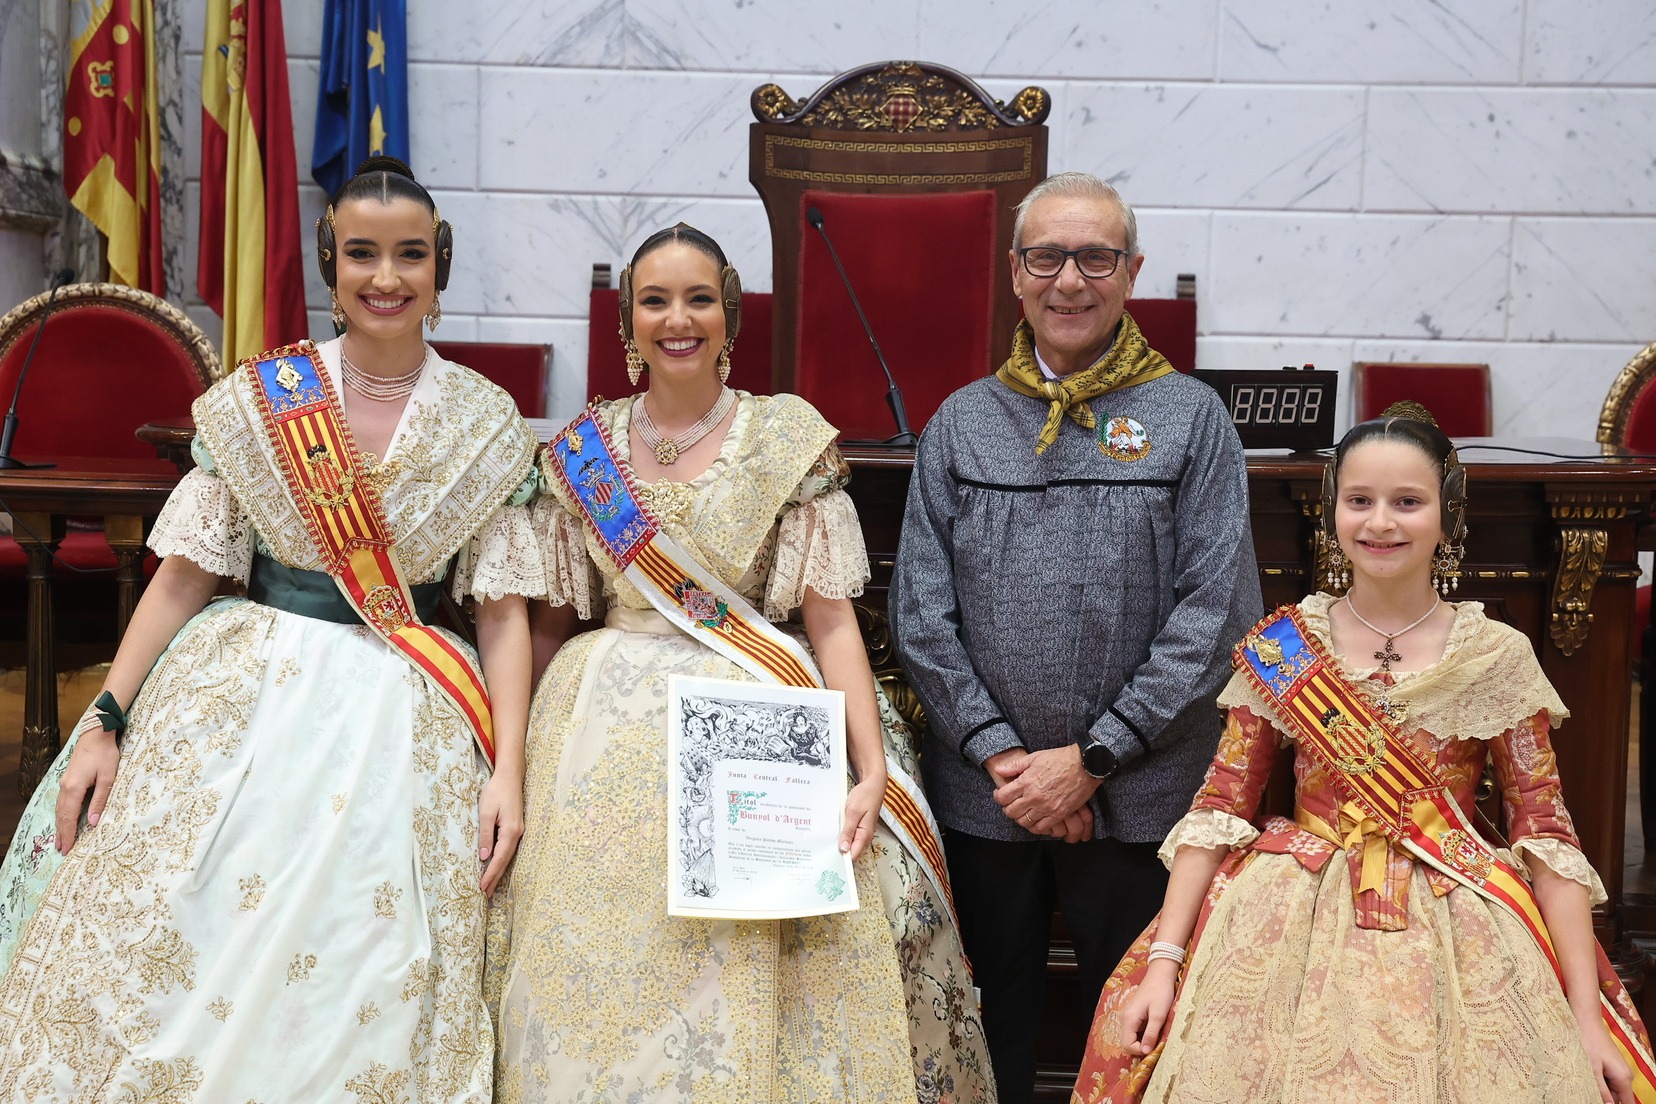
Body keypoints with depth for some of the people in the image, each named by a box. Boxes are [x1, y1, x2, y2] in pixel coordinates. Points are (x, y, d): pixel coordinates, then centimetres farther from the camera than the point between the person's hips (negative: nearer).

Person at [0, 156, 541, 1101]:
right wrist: (106, 722, -5)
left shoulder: (489, 426, 1)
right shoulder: (257, 399, 1)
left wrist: (508, 771, -8)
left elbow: (504, 608, 0)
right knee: (169, 942, -3)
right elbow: (186, 574, 2)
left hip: (401, 717, 0)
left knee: (363, 992, -3)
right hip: (240, 694, 1)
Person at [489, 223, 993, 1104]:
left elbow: (831, 619, -4)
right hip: (608, 747, 2)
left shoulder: (790, 439, 0)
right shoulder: (580, 452, 8)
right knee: (604, 990, 4)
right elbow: (549, 625, 11)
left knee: (746, 998, -2)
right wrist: (519, 758, 1)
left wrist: (872, 770, -13)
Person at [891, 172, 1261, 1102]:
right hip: (983, 797, 2)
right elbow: (922, 612, 3)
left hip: (1138, 799, -2)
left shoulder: (1192, 420, 0)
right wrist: (1000, 753, -8)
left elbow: (1215, 614, -7)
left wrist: (1092, 759, -11)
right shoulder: (962, 424, 7)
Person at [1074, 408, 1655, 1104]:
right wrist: (1163, 961, -9)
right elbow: (1220, 809, 0)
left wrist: (1587, 1016, -7)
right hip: (1291, 923, 1)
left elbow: (1546, 835, -2)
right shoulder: (1281, 649, 0)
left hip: (1456, 929, 0)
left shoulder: (1498, 658, -1)